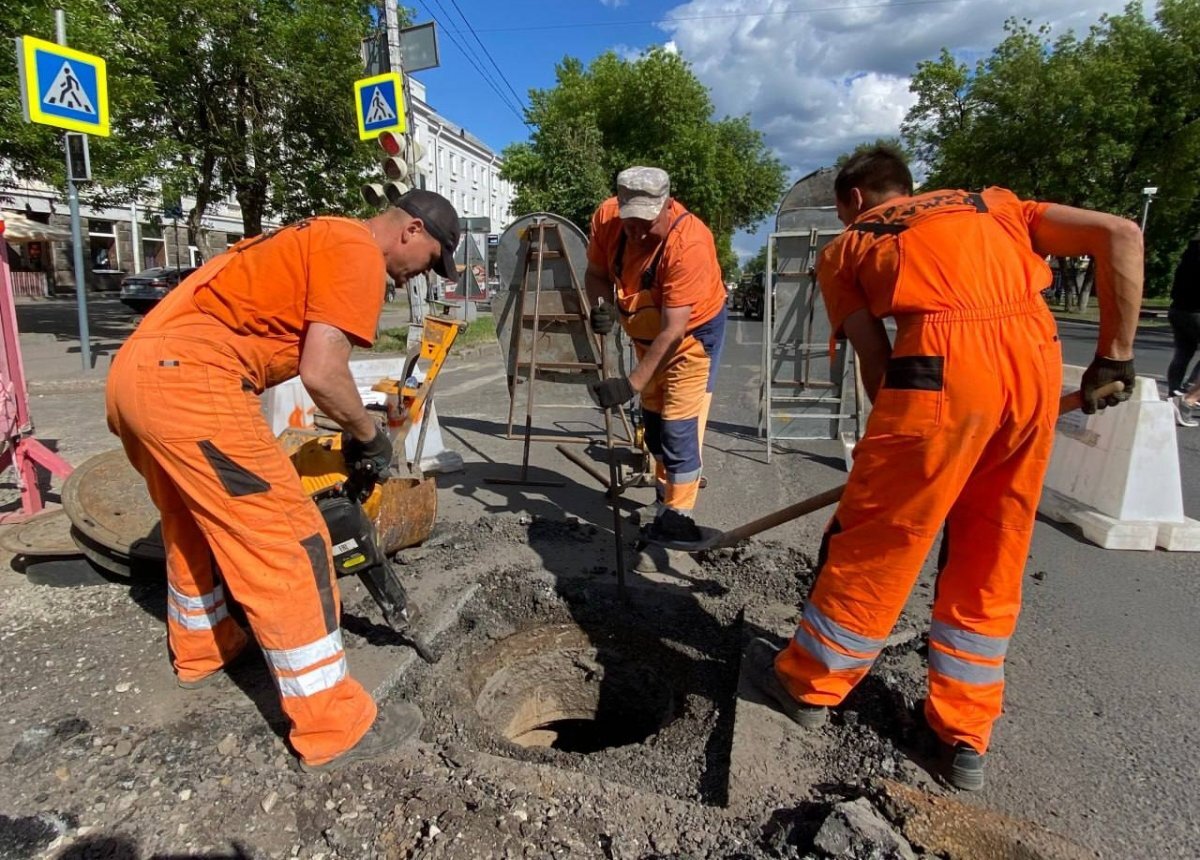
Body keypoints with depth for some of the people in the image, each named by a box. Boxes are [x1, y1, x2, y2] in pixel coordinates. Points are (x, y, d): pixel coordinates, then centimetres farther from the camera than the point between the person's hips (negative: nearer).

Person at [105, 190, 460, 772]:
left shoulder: (319, 239, 24)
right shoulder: (357, 250, -5)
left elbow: (283, 344, 22)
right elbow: (321, 374, -16)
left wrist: (353, 435, 20)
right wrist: (371, 436, 2)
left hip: (135, 372, 11)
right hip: (189, 382, -11)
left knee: (195, 525, 27)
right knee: (286, 543, -7)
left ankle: (199, 652, 48)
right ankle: (334, 728, 2)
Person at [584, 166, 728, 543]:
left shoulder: (689, 244, -36)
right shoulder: (606, 216, -19)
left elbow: (673, 331, -36)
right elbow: (596, 273, -3)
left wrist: (631, 384, -38)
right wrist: (601, 306, -25)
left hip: (694, 332, -6)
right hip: (646, 333, 7)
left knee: (679, 426, -10)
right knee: (653, 418, 17)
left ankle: (676, 514, 5)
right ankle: (667, 492, 37)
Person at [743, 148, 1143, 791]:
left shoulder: (845, 249, 20)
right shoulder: (992, 204, 30)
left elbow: (876, 362, 10)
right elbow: (1121, 235, 18)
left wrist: (891, 443, 20)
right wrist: (1114, 355, 19)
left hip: (942, 365, -4)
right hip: (1036, 360, 5)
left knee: (873, 543, 9)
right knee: (990, 563, 17)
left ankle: (807, 684, 29)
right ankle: (965, 737, 30)